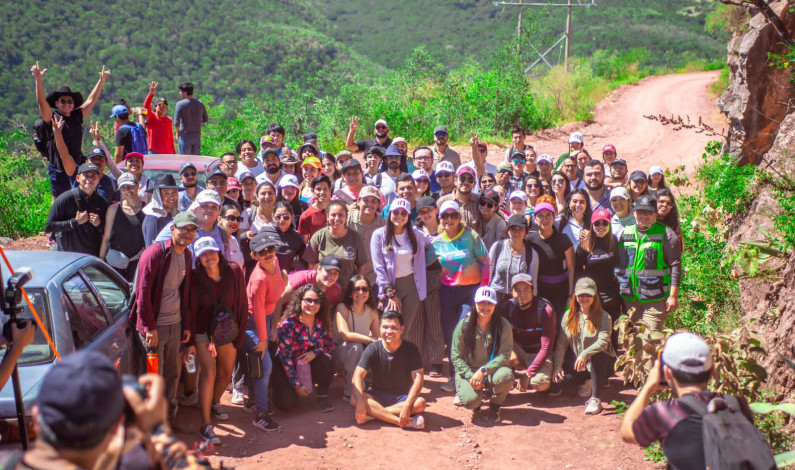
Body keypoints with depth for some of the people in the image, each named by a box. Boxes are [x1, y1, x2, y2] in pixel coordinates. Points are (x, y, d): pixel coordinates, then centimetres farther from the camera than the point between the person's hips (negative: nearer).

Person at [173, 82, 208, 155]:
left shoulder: (180, 104, -11)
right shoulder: (200, 103, 2)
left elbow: (176, 122, -14)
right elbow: (205, 119, 10)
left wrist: (177, 133, 2)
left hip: (185, 136, -4)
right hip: (197, 135, 4)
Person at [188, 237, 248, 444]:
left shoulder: (234, 272, -9)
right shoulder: (196, 278, -13)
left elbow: (242, 304, -2)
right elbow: (191, 309, -7)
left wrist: (240, 334, -1)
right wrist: (190, 340, -7)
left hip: (228, 330, 3)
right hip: (204, 331, -3)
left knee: (226, 373, 13)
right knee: (209, 371, -18)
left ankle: (214, 402, 44)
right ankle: (205, 425, -15)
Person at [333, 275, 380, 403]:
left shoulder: (372, 311, 1)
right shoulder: (342, 307, -15)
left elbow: (378, 337, -2)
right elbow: (345, 335, -30)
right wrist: (370, 340, -32)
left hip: (360, 358, 5)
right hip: (339, 353, -4)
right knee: (356, 346, -35)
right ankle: (350, 393, -24)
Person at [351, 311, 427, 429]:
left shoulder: (411, 349, -11)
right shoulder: (373, 349, -9)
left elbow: (418, 378, -18)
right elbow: (358, 375, -18)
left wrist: (407, 405, -33)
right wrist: (360, 403, -34)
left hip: (402, 397, -1)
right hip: (377, 395, 1)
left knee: (420, 403, -31)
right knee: (354, 399, -30)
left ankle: (374, 413, -27)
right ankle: (406, 422, -35)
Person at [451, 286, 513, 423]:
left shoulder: (503, 325, -6)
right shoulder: (464, 325, -6)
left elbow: (504, 355, -12)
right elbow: (456, 356, -4)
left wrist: (484, 370, -24)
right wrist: (471, 376, -18)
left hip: (493, 370, 1)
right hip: (468, 371, -1)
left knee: (505, 376, -34)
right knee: (470, 400, -28)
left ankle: (494, 405, -1)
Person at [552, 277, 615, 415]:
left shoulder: (603, 317, -8)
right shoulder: (569, 315, 5)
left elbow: (603, 342, -23)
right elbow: (561, 342, 2)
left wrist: (585, 354, -39)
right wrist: (558, 365, -9)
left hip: (602, 362, -4)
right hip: (579, 364, 4)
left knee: (596, 356, -39)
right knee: (558, 381, -21)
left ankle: (595, 399, -27)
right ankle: (588, 382, 10)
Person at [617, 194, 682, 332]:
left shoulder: (666, 234, 0)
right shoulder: (625, 233, 12)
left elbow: (675, 265, -3)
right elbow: (618, 264, 17)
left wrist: (673, 296, -9)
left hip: (655, 299, -4)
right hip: (629, 298, 5)